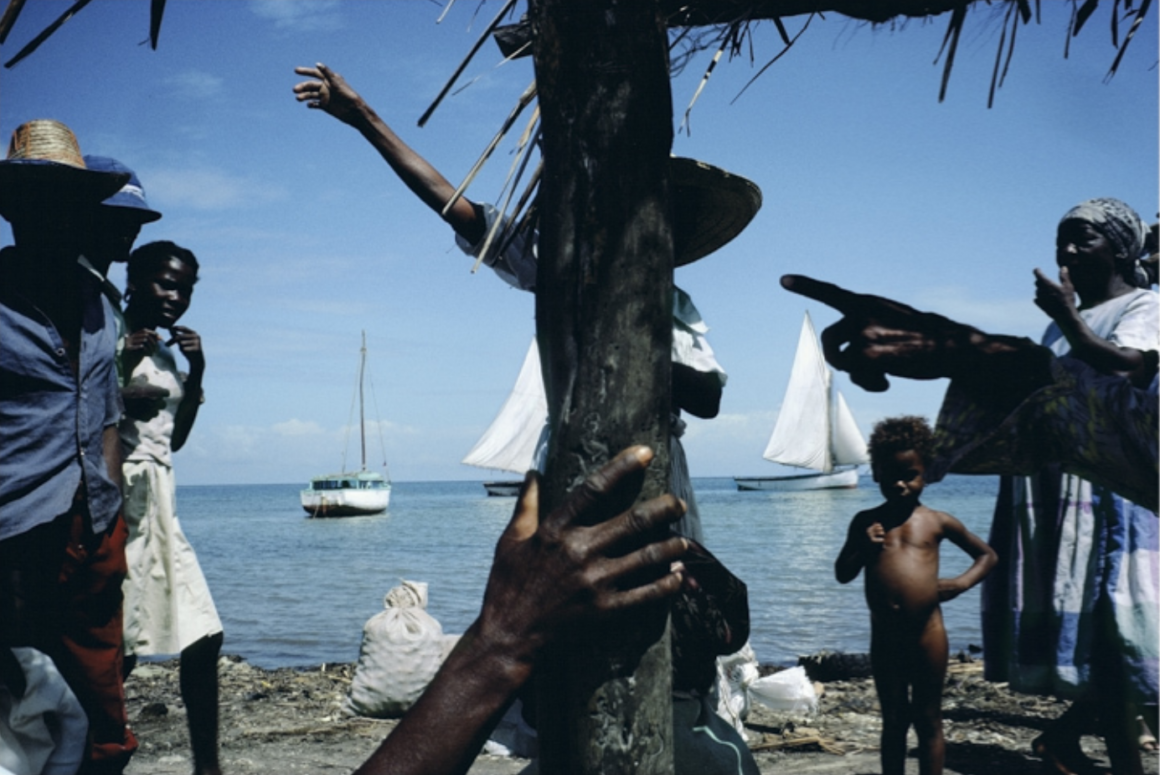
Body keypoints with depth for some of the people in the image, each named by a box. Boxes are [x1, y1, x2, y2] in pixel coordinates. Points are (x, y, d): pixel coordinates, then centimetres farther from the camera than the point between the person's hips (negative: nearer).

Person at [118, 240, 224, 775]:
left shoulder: (165, 353, 18)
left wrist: (195, 373, 11)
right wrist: (125, 365, -19)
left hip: (158, 501, 8)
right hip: (119, 496, -8)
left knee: (203, 637, 6)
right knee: (117, 649, -9)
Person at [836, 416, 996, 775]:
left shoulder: (937, 522, 1)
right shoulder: (866, 522, 4)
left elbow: (988, 554, 11)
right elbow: (842, 574, 7)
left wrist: (963, 582, -8)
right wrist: (863, 549, -12)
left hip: (928, 633, -1)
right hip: (885, 636, 2)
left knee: (928, 720, 8)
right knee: (893, 721, 12)